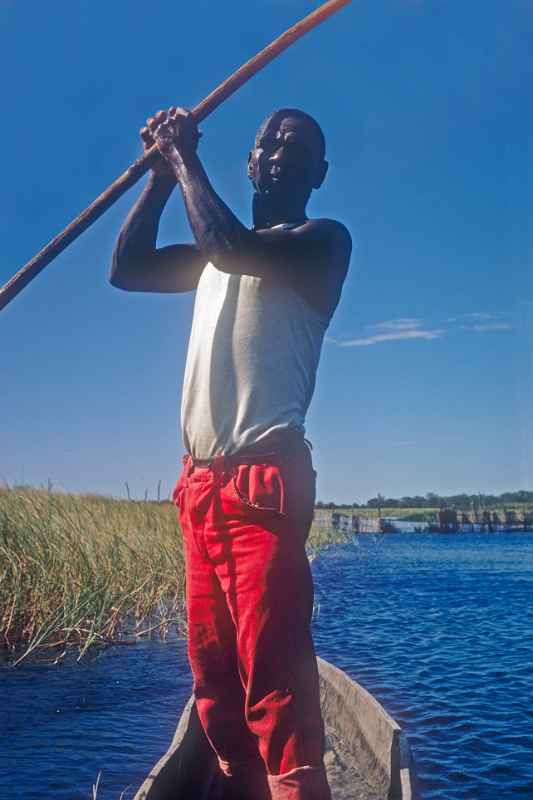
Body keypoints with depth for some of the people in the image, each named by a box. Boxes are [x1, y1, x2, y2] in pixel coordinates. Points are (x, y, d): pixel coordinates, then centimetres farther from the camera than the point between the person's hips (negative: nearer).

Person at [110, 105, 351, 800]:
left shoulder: (324, 240, 2)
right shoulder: (213, 257, 24)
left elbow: (231, 244, -15)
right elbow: (127, 268, 21)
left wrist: (187, 156, 0)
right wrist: (164, 170, 16)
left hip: (263, 481, -7)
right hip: (200, 484, 7)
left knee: (272, 676, -13)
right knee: (214, 675, 9)